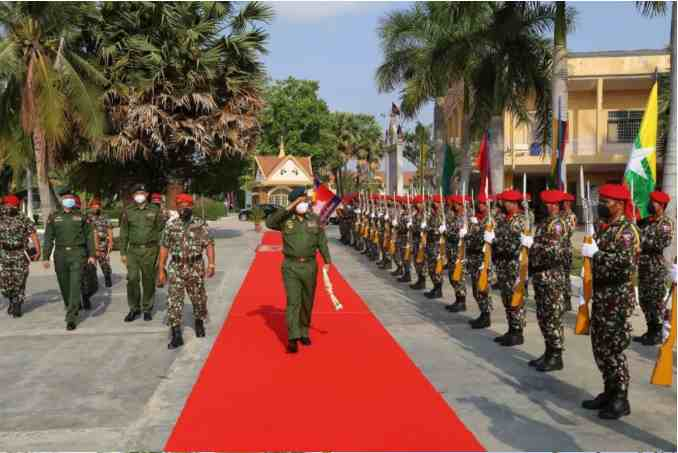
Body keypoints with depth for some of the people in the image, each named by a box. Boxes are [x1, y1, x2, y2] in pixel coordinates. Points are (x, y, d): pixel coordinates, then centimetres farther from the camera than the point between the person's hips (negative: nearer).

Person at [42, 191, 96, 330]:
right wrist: (45, 257, 2)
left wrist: (91, 255, -1)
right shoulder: (53, 217, 8)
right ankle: (73, 309, 35)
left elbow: (89, 236, 5)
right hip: (60, 254, 3)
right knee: (64, 286, 11)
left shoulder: (81, 216, 4)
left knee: (75, 285, -11)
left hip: (77, 254, -2)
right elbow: (48, 238, 8)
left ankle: (71, 318, -10)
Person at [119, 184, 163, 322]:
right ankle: (134, 308, 8)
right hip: (133, 250, 1)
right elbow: (124, 233, 9)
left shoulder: (154, 210, 5)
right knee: (132, 279, -7)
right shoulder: (128, 212, 7)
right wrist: (123, 252, 4)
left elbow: (161, 230, 6)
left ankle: (147, 309, 16)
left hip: (150, 250, -1)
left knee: (148, 281, 4)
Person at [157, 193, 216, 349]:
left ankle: (199, 323, 38)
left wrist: (211, 264, -19)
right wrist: (161, 269, 2)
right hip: (176, 268, 1)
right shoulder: (171, 226, 2)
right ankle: (176, 335, -4)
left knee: (198, 298, 12)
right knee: (174, 300, -6)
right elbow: (164, 248, 5)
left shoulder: (200, 225, -3)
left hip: (195, 268, -1)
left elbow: (209, 245, -8)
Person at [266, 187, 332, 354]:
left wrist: (327, 261, -3)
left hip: (310, 266, 3)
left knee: (307, 302, 12)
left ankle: (304, 333, 28)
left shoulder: (315, 219, 5)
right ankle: (292, 338, -11)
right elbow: (269, 222, -21)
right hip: (290, 266, -3)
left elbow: (322, 242, 6)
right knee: (293, 301, -10)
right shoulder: (285, 219, -2)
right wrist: (288, 208, -24)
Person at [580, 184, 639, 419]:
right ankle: (609, 392, 25)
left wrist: (595, 253, -22)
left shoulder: (627, 230, -13)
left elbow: (625, 264, -26)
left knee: (614, 348, -2)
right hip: (601, 296, 8)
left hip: (618, 299, -8)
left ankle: (621, 400, 10)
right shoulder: (603, 228, 12)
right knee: (600, 347, 13)